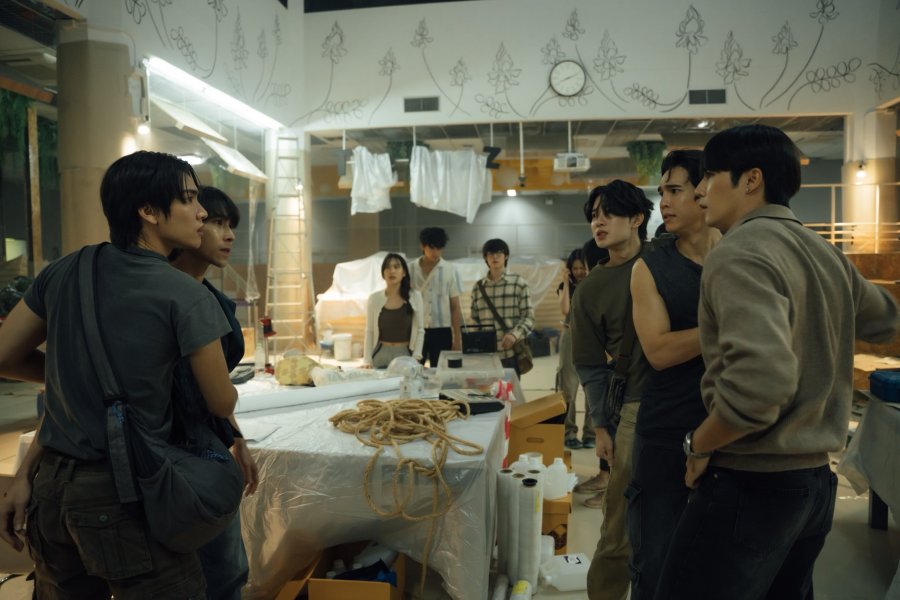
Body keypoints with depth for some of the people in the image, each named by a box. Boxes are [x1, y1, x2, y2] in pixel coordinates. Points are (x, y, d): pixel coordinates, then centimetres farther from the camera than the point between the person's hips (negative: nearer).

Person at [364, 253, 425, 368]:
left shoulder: (415, 297, -1)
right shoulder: (374, 298, 0)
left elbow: (420, 330, 2)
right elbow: (369, 331, 4)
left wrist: (416, 358, -7)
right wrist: (368, 360, -3)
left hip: (405, 355, 0)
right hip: (380, 355, 1)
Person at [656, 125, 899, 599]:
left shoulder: (740, 253, -19)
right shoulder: (827, 253, 8)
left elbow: (760, 378, -31)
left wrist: (698, 444, -16)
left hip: (751, 483, -9)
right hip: (815, 478, 9)